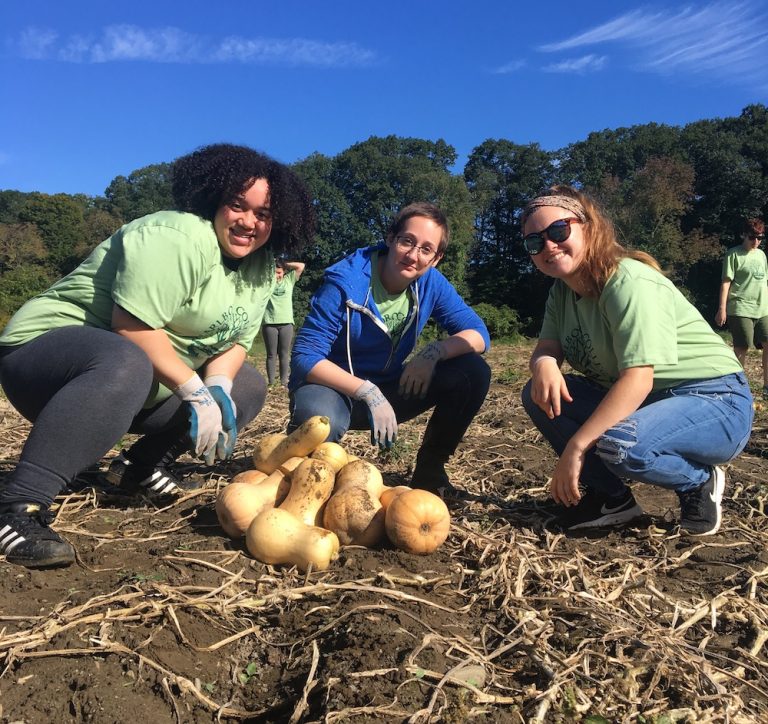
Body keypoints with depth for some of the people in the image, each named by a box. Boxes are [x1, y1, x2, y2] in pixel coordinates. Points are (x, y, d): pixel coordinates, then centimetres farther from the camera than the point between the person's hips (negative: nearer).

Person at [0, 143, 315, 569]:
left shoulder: (259, 266, 5)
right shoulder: (178, 237, -21)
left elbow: (236, 339, 3)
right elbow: (132, 328, -29)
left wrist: (218, 386, -15)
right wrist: (195, 391, -26)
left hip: (146, 385, 9)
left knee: (248, 386, 5)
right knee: (126, 365, -40)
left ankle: (141, 466, 8)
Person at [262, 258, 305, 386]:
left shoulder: (289, 280, 11)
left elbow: (301, 266, 6)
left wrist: (284, 264, 8)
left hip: (286, 323, 1)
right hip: (269, 323, 0)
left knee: (284, 354, 3)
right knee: (271, 354, 3)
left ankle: (284, 381, 6)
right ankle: (270, 381, 5)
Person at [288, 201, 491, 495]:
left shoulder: (431, 283, -7)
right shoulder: (345, 281, -22)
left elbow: (478, 335, -6)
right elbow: (305, 358, -24)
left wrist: (434, 352, -27)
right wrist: (367, 392, -35)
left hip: (389, 389, 5)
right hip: (334, 386, -5)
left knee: (474, 372, -13)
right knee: (320, 419, -41)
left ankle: (429, 469, 4)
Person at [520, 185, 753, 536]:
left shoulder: (629, 283, -23)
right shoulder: (562, 291, 4)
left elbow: (638, 379, -30)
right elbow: (546, 347, -2)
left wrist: (574, 448, -31)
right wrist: (544, 364, -28)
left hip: (714, 401, -8)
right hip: (638, 401, 8)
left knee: (620, 446, -37)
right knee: (538, 394, -7)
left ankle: (700, 482, -3)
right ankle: (611, 496, -1)